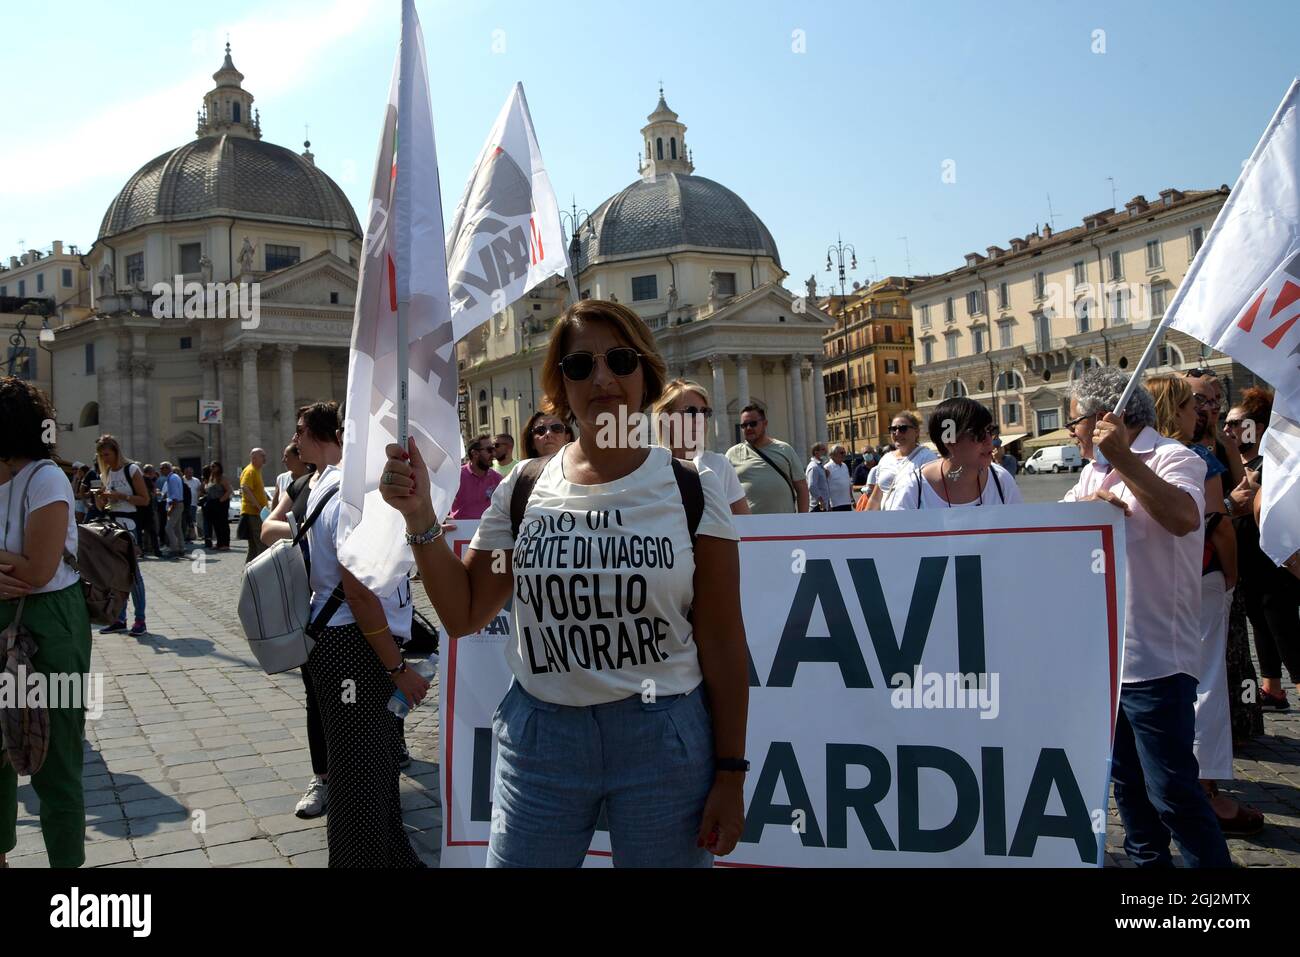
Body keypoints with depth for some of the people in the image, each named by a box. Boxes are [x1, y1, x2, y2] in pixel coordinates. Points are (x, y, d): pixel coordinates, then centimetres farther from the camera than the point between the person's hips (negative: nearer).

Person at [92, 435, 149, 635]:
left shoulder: (131, 469, -5)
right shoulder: (105, 474, 14)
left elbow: (145, 500, -8)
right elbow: (102, 506, 18)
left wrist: (121, 496, -18)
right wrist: (98, 497, -3)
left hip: (128, 525, -6)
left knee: (132, 571, -7)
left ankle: (140, 619, -3)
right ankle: (120, 619, 11)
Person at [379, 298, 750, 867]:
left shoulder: (690, 488, -5)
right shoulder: (524, 488, 1)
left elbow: (722, 644, -3)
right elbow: (463, 615, 4)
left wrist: (730, 774, -3)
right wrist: (420, 517, -8)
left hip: (665, 739, -1)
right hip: (539, 735, 2)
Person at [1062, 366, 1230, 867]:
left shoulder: (1171, 457, -11)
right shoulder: (1095, 469, 15)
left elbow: (1183, 517, -30)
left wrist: (1124, 460, -33)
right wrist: (1089, 501, -13)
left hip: (1155, 657, -8)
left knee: (1171, 791, -5)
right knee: (1126, 780, 20)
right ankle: (1148, 859, 35)